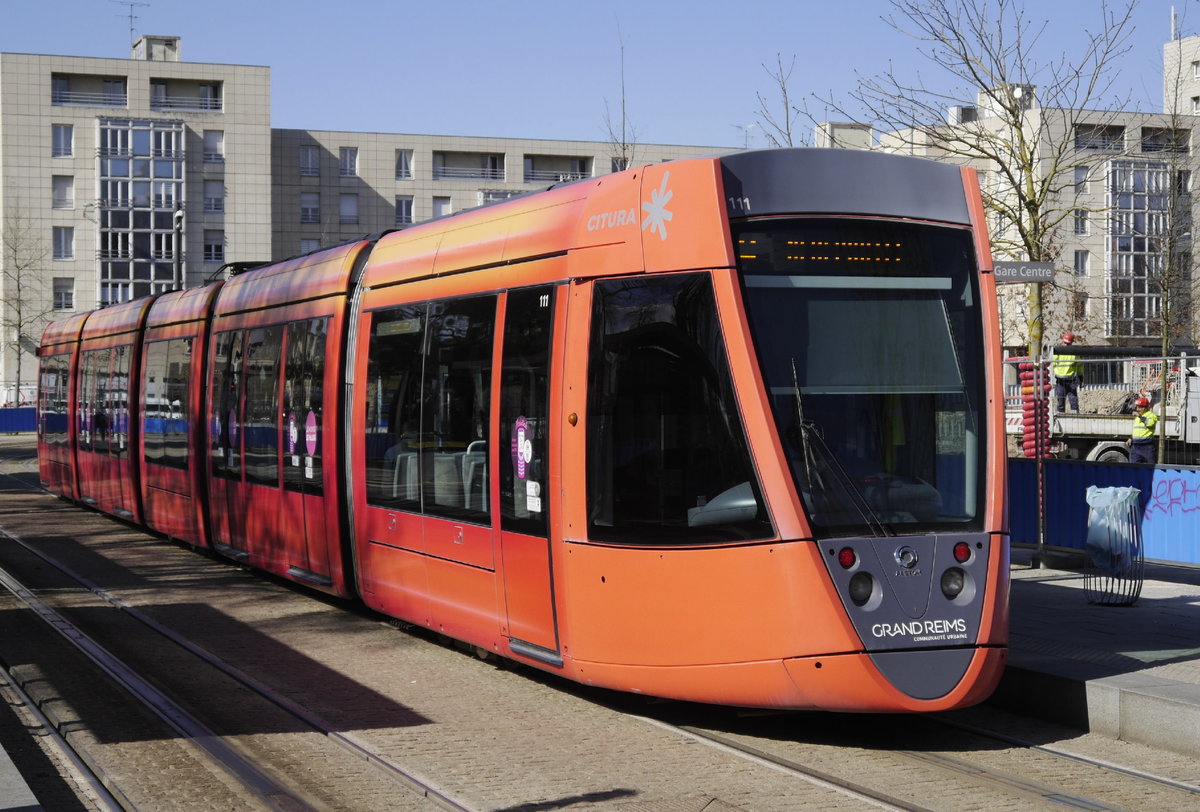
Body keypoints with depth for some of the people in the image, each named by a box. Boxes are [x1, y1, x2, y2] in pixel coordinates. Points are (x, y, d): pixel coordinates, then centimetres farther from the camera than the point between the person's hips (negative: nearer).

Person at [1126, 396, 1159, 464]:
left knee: (1151, 466, 1)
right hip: (1135, 445, 7)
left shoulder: (1151, 415, -4)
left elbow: (1150, 423, -26)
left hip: (1147, 445, -7)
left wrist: (1140, 416, -19)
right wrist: (1130, 438, 15)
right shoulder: (1137, 417, 20)